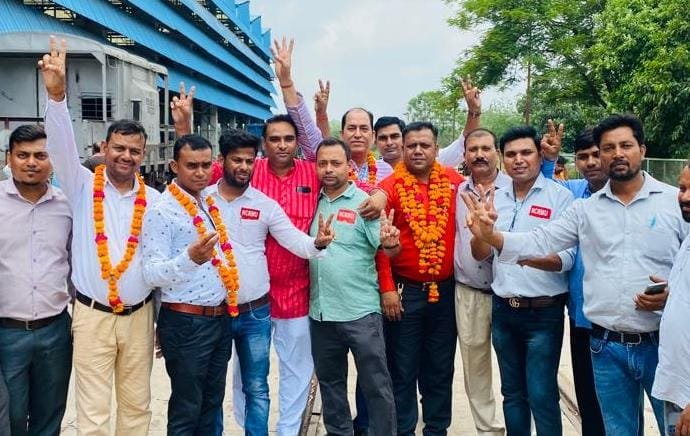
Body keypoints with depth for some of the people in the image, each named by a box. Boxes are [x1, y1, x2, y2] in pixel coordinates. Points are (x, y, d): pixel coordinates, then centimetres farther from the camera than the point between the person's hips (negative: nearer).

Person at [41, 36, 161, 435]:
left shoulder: (154, 200, 0)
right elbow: (62, 145, -17)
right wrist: (57, 94, -34)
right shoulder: (83, 187, -1)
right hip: (92, 316, -1)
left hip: (140, 315, 2)